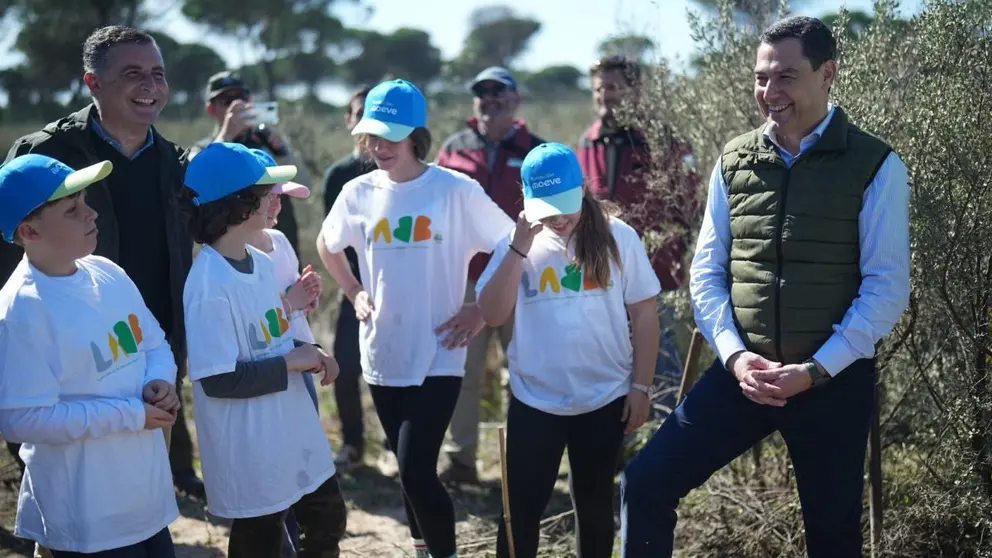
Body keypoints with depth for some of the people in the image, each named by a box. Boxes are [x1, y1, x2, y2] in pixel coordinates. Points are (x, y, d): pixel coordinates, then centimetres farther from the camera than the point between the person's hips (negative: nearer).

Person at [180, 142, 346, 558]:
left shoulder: (261, 262, 3)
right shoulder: (210, 287, -25)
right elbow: (219, 381, -27)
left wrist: (310, 355, -4)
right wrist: (291, 362, -20)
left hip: (296, 438, 9)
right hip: (251, 457, -9)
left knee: (328, 523, 21)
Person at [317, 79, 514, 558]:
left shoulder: (457, 190, -10)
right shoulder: (358, 193, 2)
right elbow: (326, 246, 22)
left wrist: (481, 310, -8)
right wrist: (355, 294, 11)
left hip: (437, 358, -4)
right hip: (382, 357, 5)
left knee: (416, 472, -13)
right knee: (412, 472, 16)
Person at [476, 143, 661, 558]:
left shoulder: (617, 238, -4)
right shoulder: (516, 243, 0)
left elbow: (644, 314, 0)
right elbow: (493, 315, -10)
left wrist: (640, 386, -2)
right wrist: (520, 247, -16)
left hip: (604, 400, -1)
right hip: (534, 402, 1)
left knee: (594, 503, 15)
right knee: (522, 507, 6)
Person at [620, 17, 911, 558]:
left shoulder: (875, 166, -6)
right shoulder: (733, 162, 4)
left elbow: (887, 287, -9)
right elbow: (706, 271, 7)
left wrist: (815, 370, -16)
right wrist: (734, 355, -9)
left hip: (834, 380, -3)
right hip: (744, 373, 3)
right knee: (646, 481, -5)